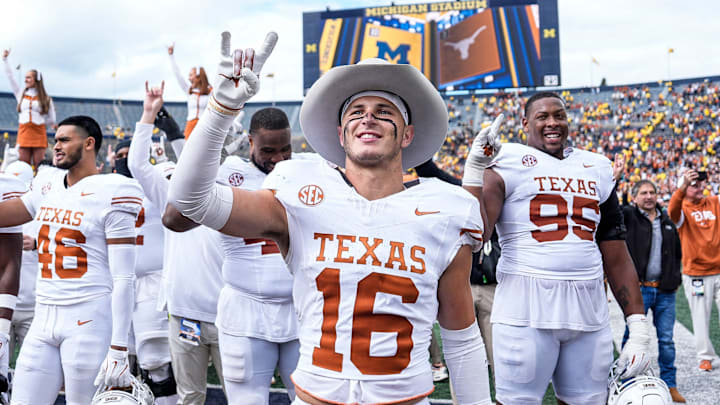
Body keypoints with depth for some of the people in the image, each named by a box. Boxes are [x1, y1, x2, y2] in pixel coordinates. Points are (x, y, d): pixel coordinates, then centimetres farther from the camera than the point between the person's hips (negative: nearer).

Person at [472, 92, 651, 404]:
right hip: (526, 307, -4)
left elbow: (616, 259, 14)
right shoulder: (510, 162, 0)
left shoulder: (597, 170, 15)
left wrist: (638, 329, 9)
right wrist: (474, 170, -19)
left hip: (589, 309, 5)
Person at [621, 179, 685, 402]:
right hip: (638, 289, -4)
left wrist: (675, 277, 14)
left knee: (666, 339, 9)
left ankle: (670, 385, 19)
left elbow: (677, 252, 25)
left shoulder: (667, 223, 14)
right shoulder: (628, 216, -1)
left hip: (665, 291, 4)